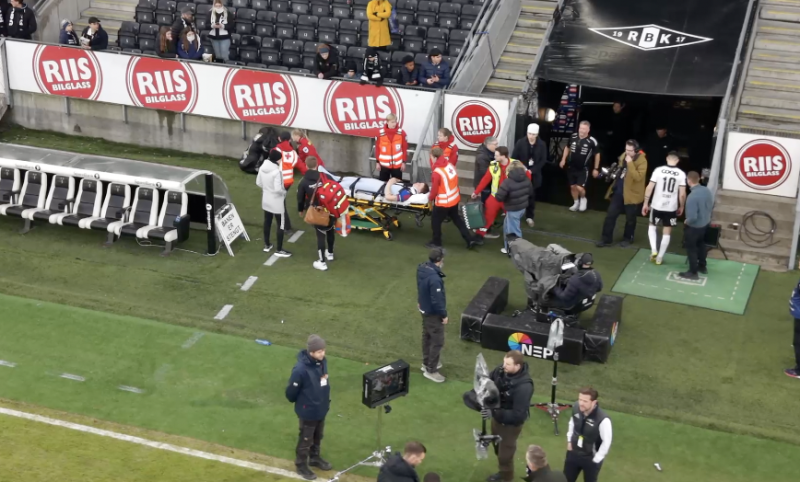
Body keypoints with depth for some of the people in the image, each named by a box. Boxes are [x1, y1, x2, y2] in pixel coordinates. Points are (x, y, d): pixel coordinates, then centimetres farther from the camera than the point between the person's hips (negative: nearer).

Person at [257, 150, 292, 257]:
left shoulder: (262, 168, -5)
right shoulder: (277, 171, -28)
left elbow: (258, 183, 6)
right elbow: (277, 189, -29)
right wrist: (284, 192, -10)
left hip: (266, 200, 7)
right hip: (277, 202, -7)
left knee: (267, 222, 21)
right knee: (281, 225, 5)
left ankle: (267, 245, 34)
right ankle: (279, 250, 10)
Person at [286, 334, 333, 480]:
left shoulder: (322, 361, -11)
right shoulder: (300, 369, -33)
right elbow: (291, 392, -20)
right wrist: (301, 403, -1)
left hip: (321, 408, 6)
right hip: (308, 411, -6)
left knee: (318, 437, 27)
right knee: (306, 440, 15)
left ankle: (315, 458, 49)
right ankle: (301, 466, 35)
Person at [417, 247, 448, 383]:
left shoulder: (422, 268, -7)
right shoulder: (434, 278, -36)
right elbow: (437, 300, -28)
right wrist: (444, 315, -14)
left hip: (425, 309, 9)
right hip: (433, 313, -9)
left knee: (427, 336, 24)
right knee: (437, 341, 4)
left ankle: (426, 363, 41)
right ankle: (431, 370, 15)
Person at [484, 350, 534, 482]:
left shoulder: (524, 387, -37)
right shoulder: (501, 370, -19)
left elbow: (518, 415, -35)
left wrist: (493, 413, -39)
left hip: (511, 423, -7)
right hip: (497, 417, 7)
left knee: (505, 454, 12)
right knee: (498, 447, 28)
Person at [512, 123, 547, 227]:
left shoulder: (542, 144, -6)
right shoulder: (520, 142, -8)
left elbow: (543, 160, -5)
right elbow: (514, 158, -4)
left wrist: (532, 170, -14)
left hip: (534, 174, 1)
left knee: (531, 195, 7)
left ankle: (529, 216, 19)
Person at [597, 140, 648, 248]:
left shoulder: (642, 161, -18)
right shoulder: (623, 156, 4)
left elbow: (638, 177, -31)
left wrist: (630, 163, -32)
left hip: (632, 195, -6)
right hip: (618, 193, 6)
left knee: (630, 219, 11)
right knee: (610, 215, 5)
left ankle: (627, 238, 30)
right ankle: (606, 239, 14)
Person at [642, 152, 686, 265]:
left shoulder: (658, 170, -6)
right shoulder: (681, 174, -5)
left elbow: (650, 188, -7)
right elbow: (682, 194, -6)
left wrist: (645, 203, 2)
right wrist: (681, 207, 10)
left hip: (657, 205, 0)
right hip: (671, 207, 0)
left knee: (652, 226, 23)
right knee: (667, 232, 12)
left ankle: (654, 250, 8)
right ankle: (659, 258, 16)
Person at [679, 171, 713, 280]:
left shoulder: (692, 196, -34)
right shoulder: (707, 191, -9)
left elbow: (692, 217, -32)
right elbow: (711, 205, 8)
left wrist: (687, 221, -12)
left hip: (694, 226, -8)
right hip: (706, 223, 8)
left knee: (691, 248, 10)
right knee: (701, 244, 27)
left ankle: (693, 272, 21)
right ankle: (702, 266, 43)